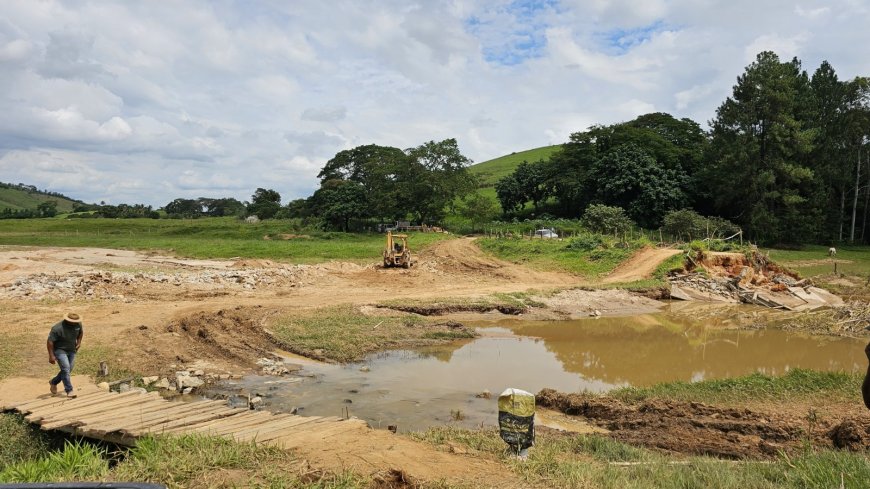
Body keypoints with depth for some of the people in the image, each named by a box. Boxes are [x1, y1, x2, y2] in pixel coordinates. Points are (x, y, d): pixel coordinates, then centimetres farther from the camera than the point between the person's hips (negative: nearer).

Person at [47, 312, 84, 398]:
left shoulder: (78, 324, -9)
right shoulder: (58, 328, -27)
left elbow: (81, 331, 14)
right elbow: (50, 341, -22)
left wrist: (79, 341, 3)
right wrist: (51, 356, -23)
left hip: (72, 350, 6)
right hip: (60, 350, -6)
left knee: (68, 370, 10)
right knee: (66, 368, -17)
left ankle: (53, 382, 35)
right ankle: (69, 391, -13)